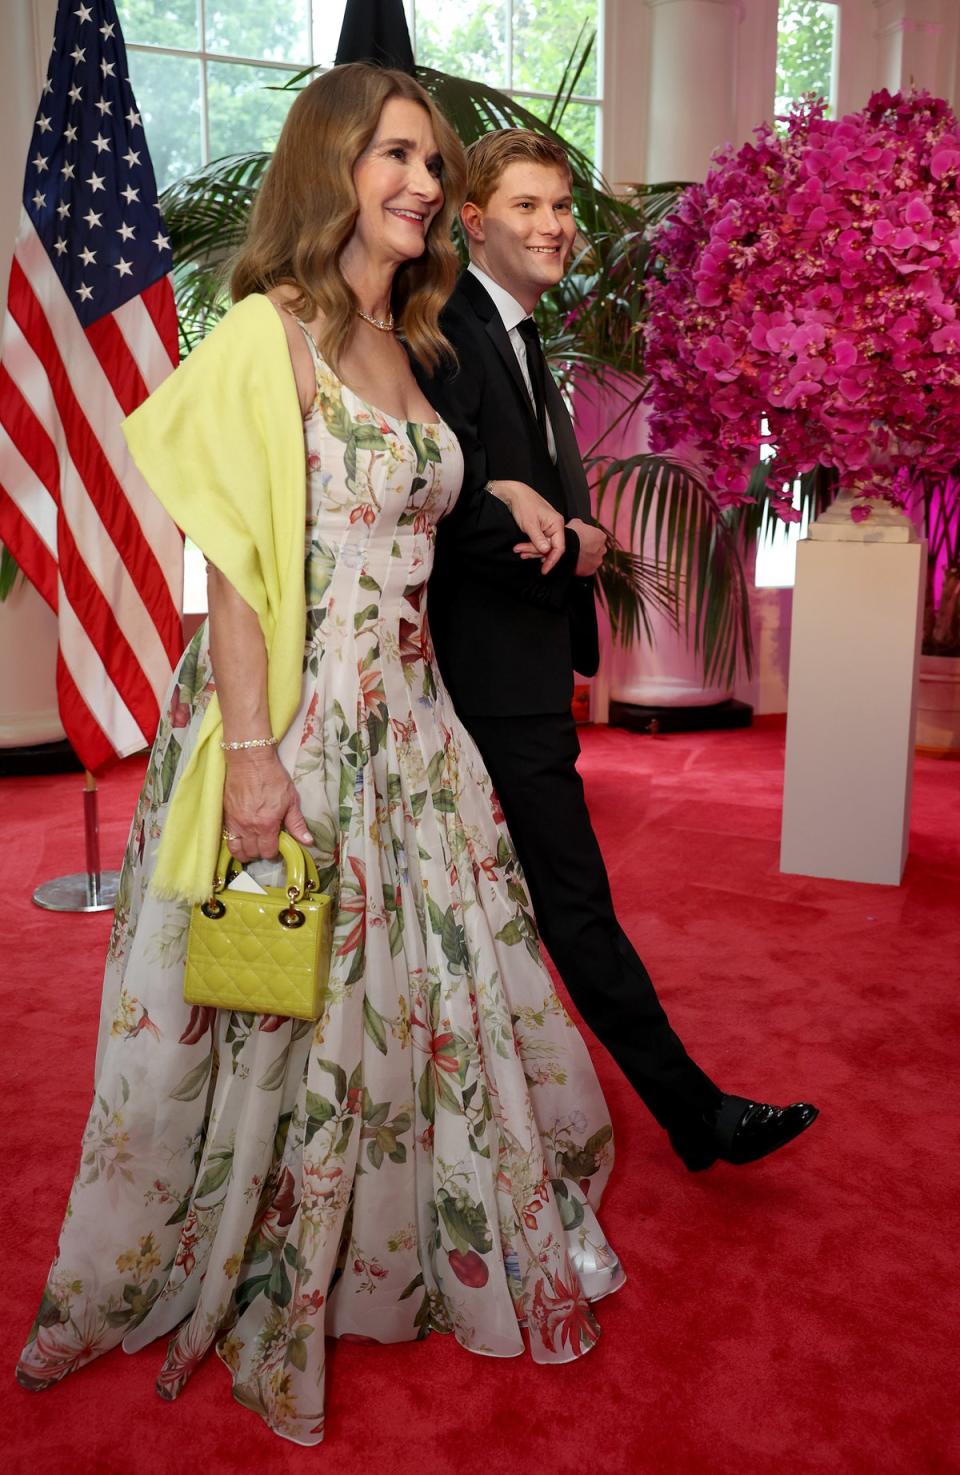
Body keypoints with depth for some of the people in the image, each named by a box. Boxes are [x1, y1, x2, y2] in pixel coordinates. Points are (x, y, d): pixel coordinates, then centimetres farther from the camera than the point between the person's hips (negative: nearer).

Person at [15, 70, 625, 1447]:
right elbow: (241, 564, -16)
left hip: (406, 719, 8)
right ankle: (244, 1282, 33)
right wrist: (251, 754, -20)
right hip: (294, 718, -7)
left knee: (429, 987, 16)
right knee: (281, 1022, 7)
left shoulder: (402, 344, 14)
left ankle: (397, 1249, 39)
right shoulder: (270, 332, -9)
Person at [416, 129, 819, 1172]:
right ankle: (693, 1112, 10)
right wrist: (571, 553, -9)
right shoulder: (450, 331, -12)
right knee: (576, 900, -1)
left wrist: (573, 532, -7)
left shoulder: (518, 341, 19)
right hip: (500, 673, -10)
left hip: (519, 667, 10)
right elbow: (457, 509, -22)